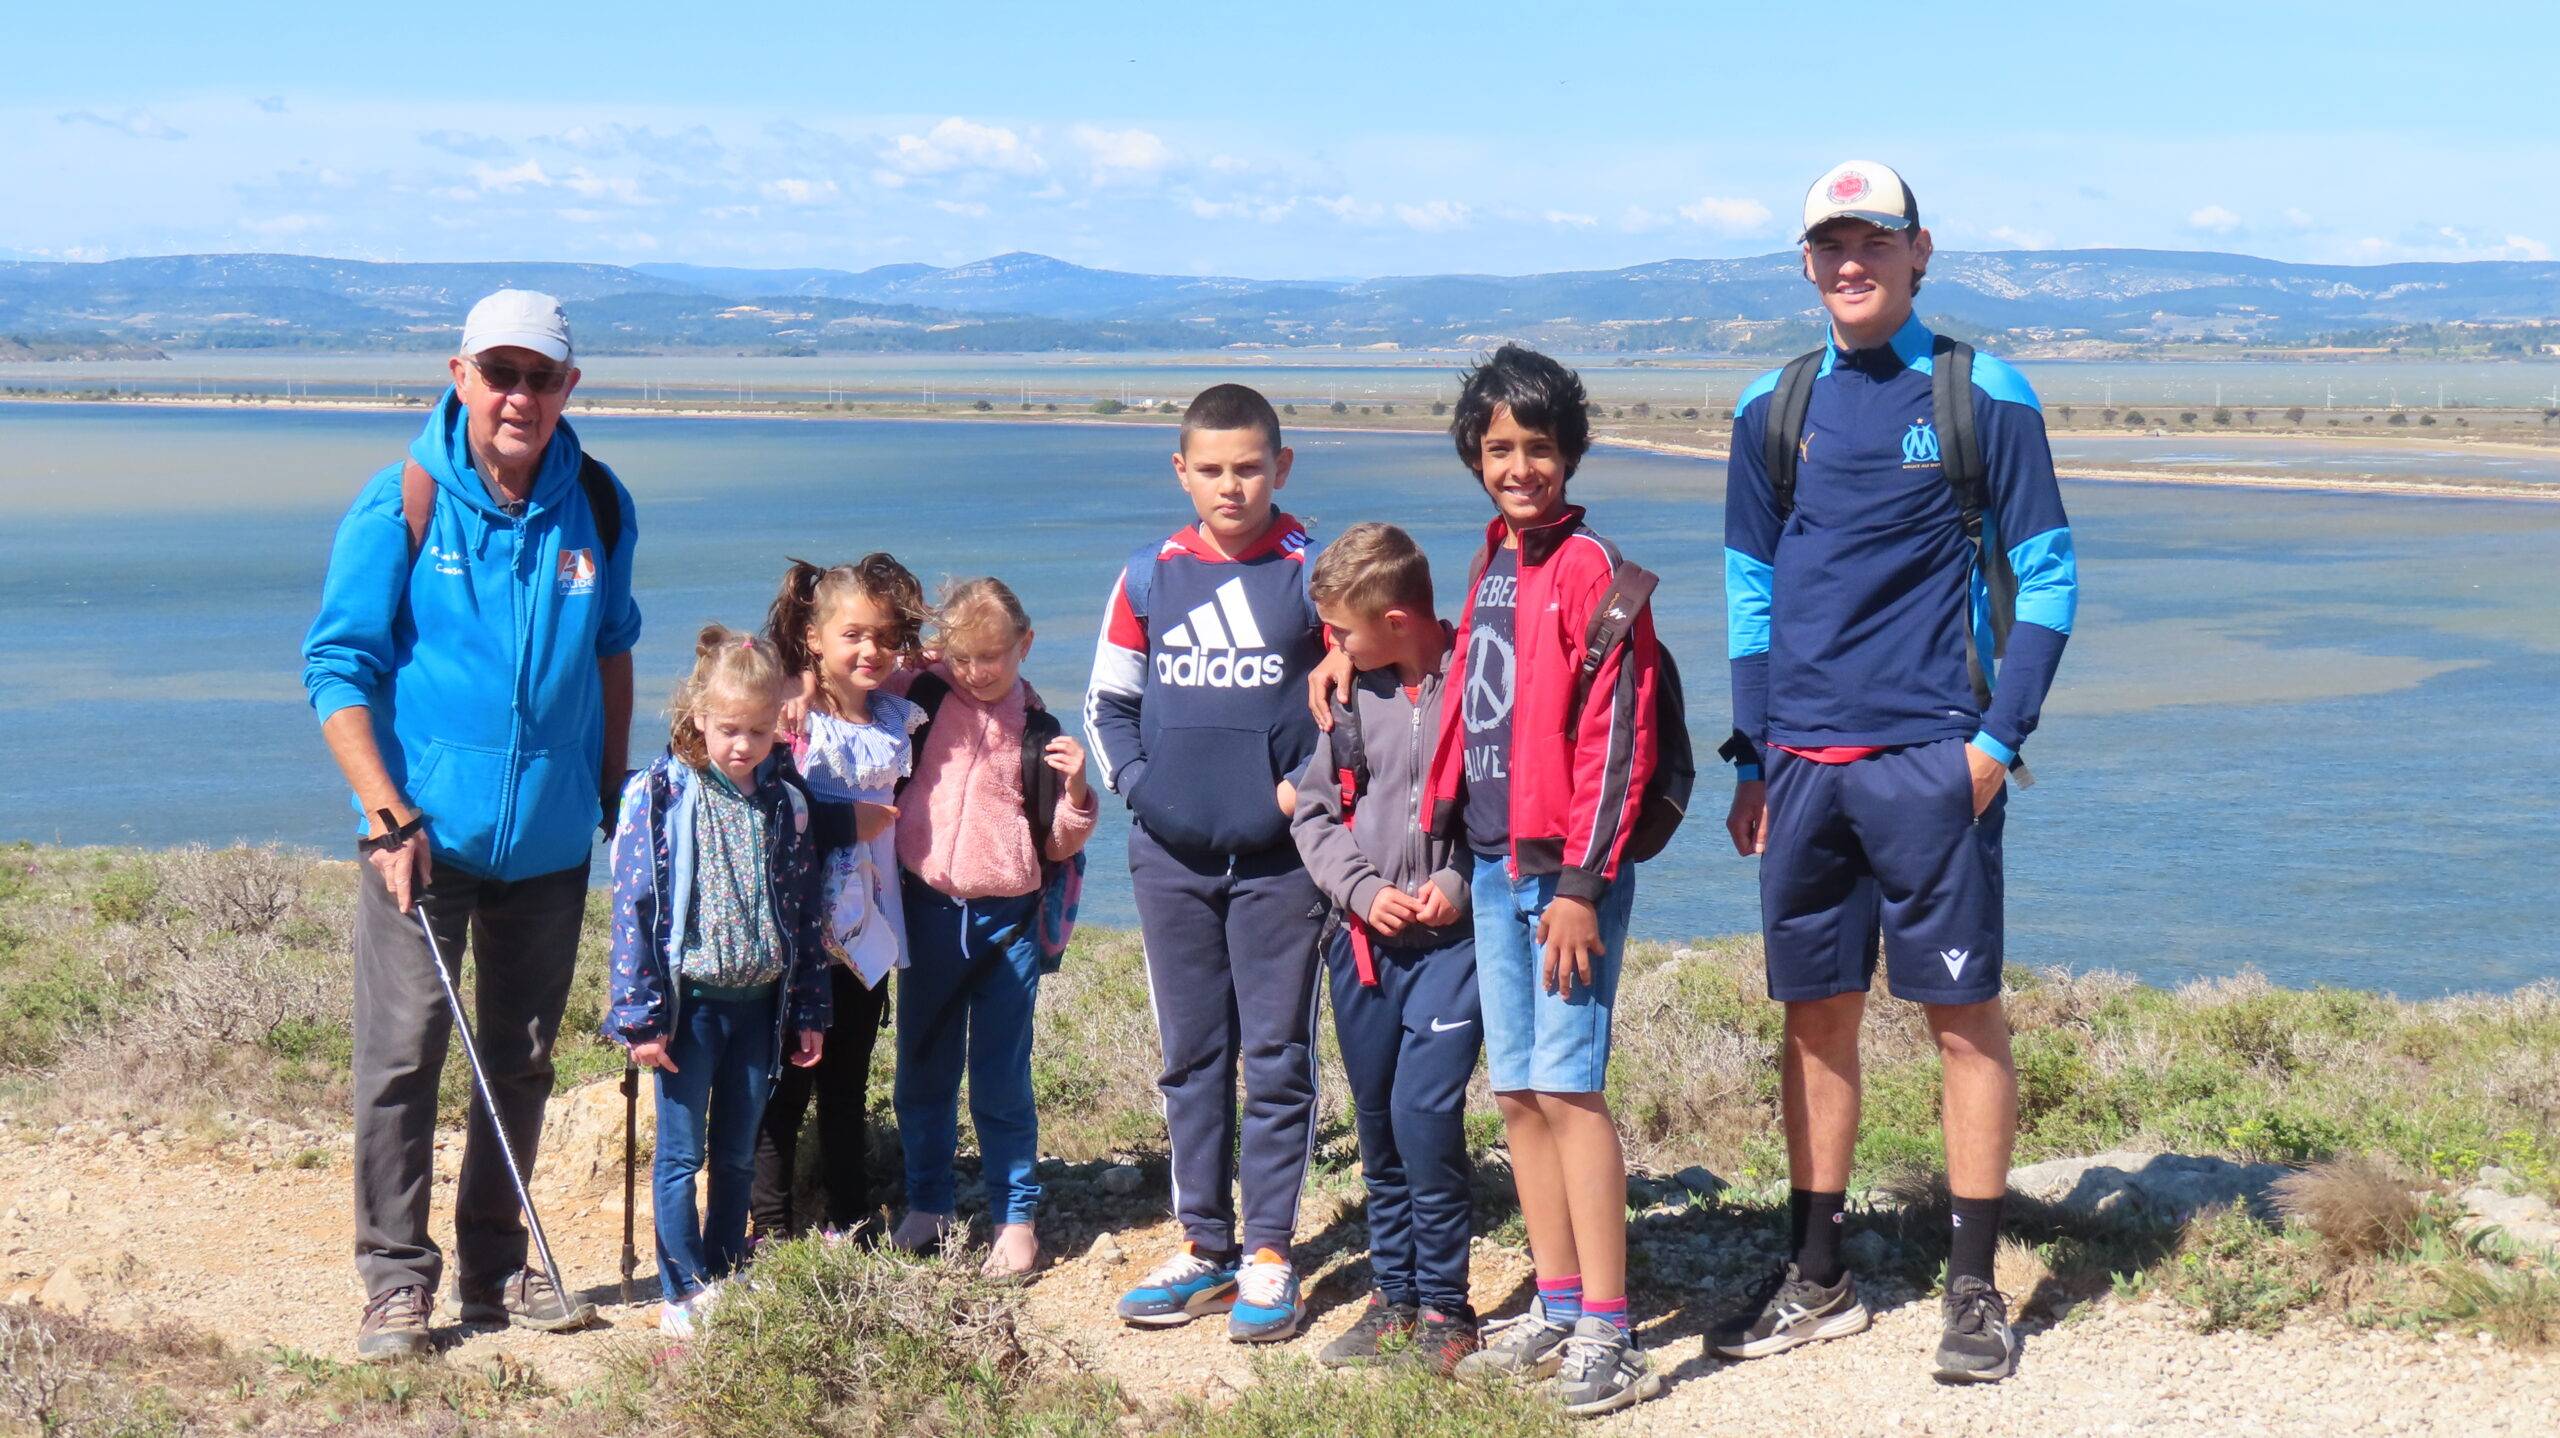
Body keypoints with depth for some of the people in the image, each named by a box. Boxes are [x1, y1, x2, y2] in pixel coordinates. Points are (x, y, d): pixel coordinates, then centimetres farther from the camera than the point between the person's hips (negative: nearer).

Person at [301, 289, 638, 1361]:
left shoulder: (598, 507, 1)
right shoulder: (404, 504, -10)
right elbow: (337, 667, -9)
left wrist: (614, 790, 14)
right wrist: (389, 817, -17)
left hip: (551, 839, 4)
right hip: (424, 832, -4)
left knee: (522, 1061, 12)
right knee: (401, 1054, -7)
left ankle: (493, 1269, 25)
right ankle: (396, 1280, 4)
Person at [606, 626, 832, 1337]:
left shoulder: (785, 803, 4)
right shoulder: (659, 796, -8)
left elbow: (802, 909, 11)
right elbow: (633, 906, -9)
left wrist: (808, 1011, 11)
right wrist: (640, 1014, -11)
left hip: (759, 1002, 4)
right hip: (689, 1001, -4)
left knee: (737, 1153, 12)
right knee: (682, 1152, 1)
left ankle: (723, 1282, 22)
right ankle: (683, 1294, 7)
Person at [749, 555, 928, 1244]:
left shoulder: (901, 720, 7)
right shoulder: (790, 717, -11)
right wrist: (847, 824, -20)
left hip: (866, 934, 5)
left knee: (848, 1087, 16)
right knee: (786, 1086, 2)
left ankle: (850, 1219, 25)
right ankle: (773, 1228, 11)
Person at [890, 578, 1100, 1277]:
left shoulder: (1040, 733, -1)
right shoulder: (924, 701, 0)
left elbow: (1059, 846, 2)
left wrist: (1075, 790, -15)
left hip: (1008, 922, -2)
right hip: (929, 911, 2)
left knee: (1001, 1079, 2)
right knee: (923, 1072, 11)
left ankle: (1016, 1217, 13)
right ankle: (927, 1205, 25)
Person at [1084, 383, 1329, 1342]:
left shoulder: (1315, 573, -2)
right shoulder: (1149, 578, 6)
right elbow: (1105, 700, 15)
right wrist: (1133, 781, 0)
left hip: (1279, 857, -3)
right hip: (1171, 856, 3)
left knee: (1277, 1056, 1)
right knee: (1190, 1056, 10)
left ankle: (1269, 1253, 9)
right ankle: (1202, 1245, 19)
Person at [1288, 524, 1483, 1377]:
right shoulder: (1347, 691, 5)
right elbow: (1313, 811, 10)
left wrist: (1461, 883, -13)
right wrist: (1363, 891, -4)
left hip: (1454, 934, -5)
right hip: (1364, 938, 5)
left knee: (1424, 1111, -12)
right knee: (1377, 1123, 11)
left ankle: (1445, 1307, 2)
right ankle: (1394, 1296, 25)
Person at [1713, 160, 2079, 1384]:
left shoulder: (1984, 398, 0)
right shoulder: (1772, 410, 11)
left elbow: (2046, 580, 1)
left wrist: (2000, 740, -8)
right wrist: (1752, 759, 10)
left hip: (1929, 760, -4)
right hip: (1800, 765, 4)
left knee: (1962, 1012, -1)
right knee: (1815, 1017, 9)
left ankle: (1974, 1289, 7)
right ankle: (1818, 1281, 19)